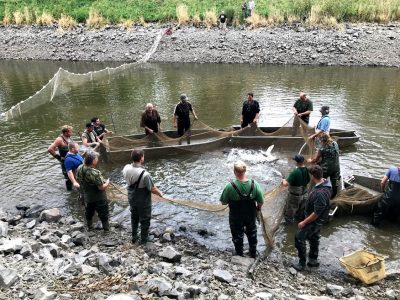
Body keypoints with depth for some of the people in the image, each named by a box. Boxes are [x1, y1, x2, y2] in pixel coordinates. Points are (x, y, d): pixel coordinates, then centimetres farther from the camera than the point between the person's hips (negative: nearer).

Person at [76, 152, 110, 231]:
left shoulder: (79, 169, -15)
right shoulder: (95, 173, -37)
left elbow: (78, 180, 2)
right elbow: (102, 187, -28)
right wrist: (107, 182, -8)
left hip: (87, 197, 6)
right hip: (99, 198, -6)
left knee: (88, 212, 28)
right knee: (103, 214, 17)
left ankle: (89, 227, 49)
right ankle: (106, 229, 35)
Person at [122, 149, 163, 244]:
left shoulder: (126, 168, -15)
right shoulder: (144, 174, -35)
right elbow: (153, 189, -24)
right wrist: (160, 193, -4)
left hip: (132, 198, 6)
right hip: (143, 201, -6)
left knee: (134, 217, 26)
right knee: (145, 219, 17)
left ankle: (134, 237, 43)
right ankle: (144, 239, 35)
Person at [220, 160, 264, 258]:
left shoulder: (230, 186, -31)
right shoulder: (254, 184, -23)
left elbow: (223, 202, -18)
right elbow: (261, 202, -14)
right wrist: (257, 208, 8)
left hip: (236, 218, -2)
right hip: (251, 215, 2)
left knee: (237, 236, 23)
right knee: (252, 234, 29)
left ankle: (239, 255, 44)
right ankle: (253, 253, 49)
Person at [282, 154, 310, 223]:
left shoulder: (295, 172, -29)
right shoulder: (306, 170, -9)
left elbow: (286, 184, -30)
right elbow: (308, 181, 8)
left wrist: (284, 181, -9)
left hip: (295, 196, -6)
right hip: (304, 194, 6)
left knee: (290, 210, 15)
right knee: (301, 210, 25)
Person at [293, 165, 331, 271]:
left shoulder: (320, 193, -37)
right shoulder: (324, 182, -6)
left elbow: (316, 213, -30)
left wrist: (304, 222, -20)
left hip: (314, 220, -10)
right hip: (317, 220, 10)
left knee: (299, 238, -1)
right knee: (314, 238, 23)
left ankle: (302, 263, 13)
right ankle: (313, 260, 41)